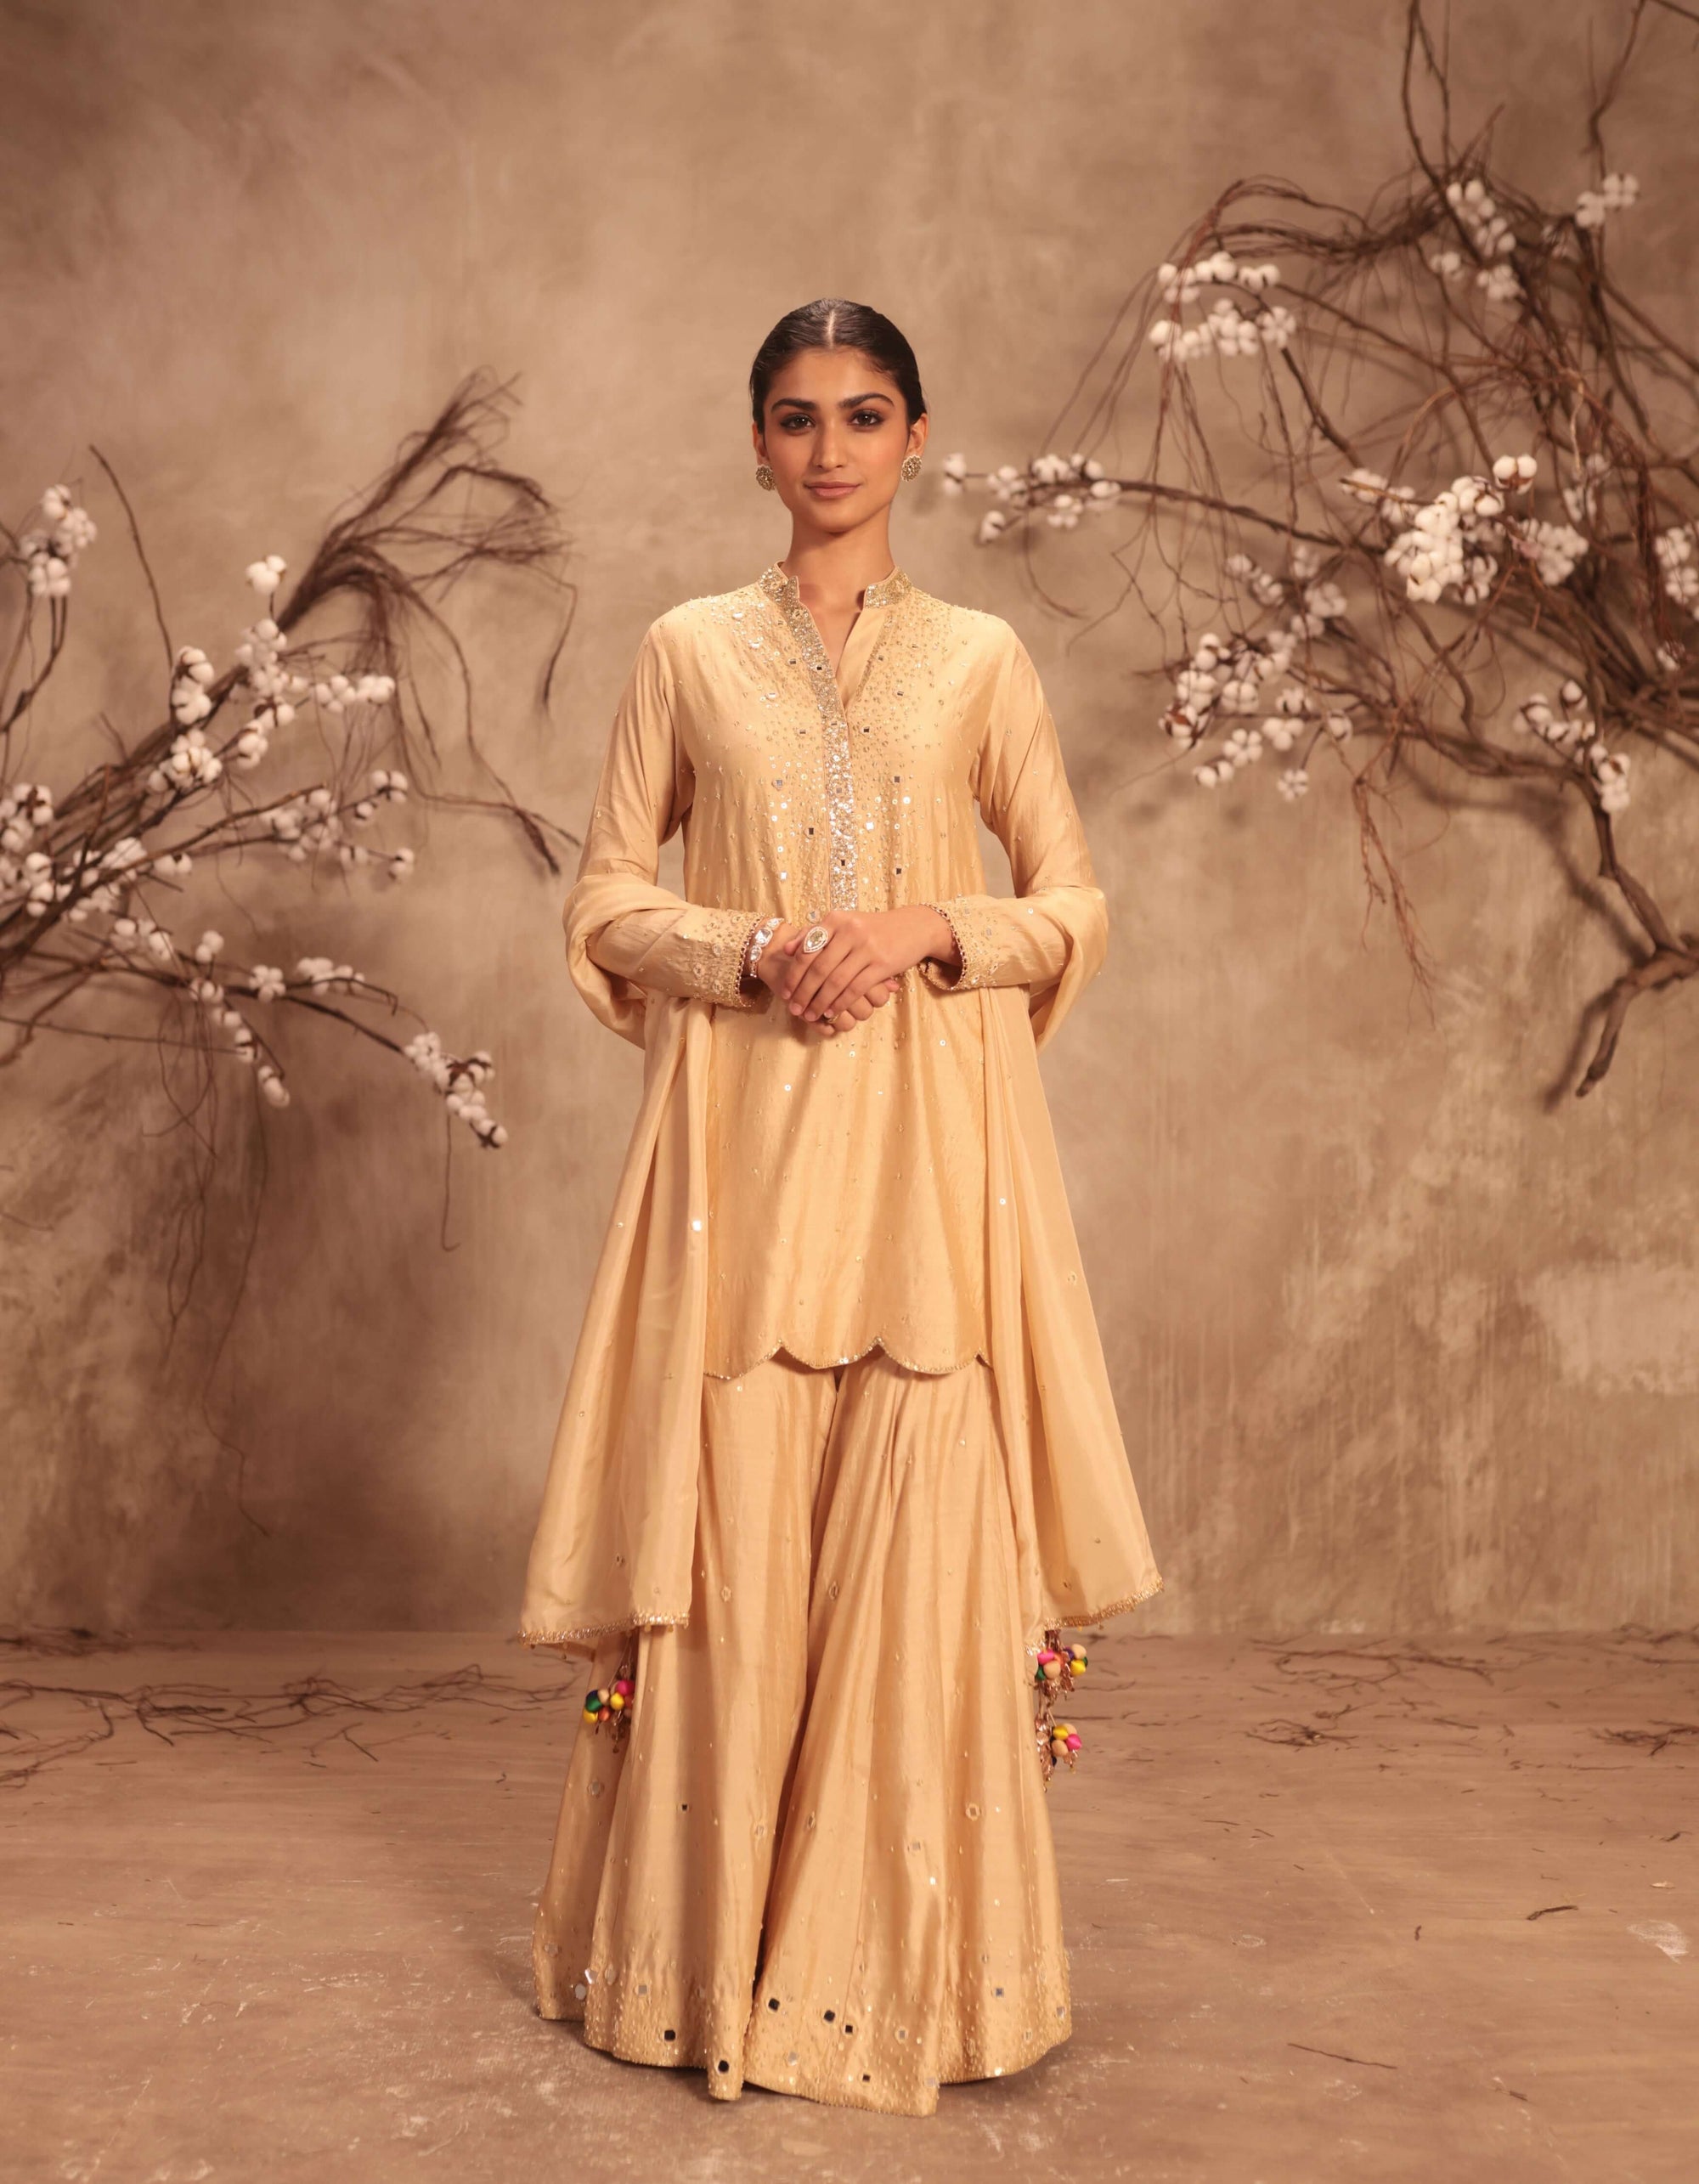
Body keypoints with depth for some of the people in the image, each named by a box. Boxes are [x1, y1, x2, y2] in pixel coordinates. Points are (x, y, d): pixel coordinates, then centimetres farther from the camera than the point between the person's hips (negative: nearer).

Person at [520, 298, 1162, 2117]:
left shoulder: (981, 658, 10)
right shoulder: (688, 651, 11)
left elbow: (1074, 903, 9)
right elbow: (606, 897, 8)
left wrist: (929, 929, -10)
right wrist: (754, 949, -10)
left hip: (926, 1132, 0)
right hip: (742, 1126, 0)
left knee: (920, 1528, -1)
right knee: (732, 1528, 1)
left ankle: (903, 1950, 15)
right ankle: (711, 1945, 18)